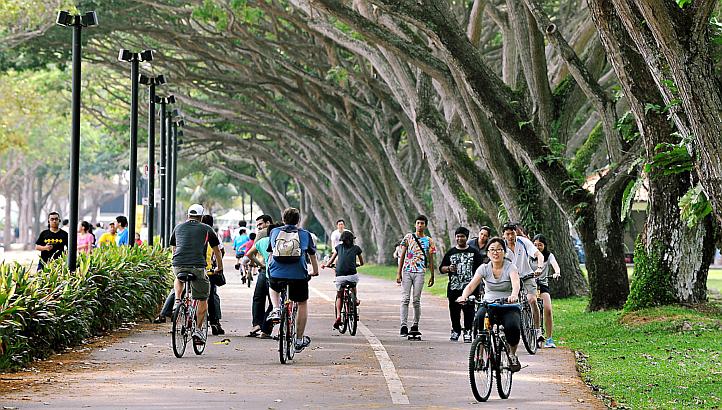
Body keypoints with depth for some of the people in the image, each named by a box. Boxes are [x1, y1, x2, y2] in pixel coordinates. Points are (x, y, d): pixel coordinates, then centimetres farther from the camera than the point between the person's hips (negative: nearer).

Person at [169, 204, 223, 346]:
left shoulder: (178, 227, 21)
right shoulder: (206, 229, 14)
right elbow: (216, 250, 23)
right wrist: (219, 268, 38)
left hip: (178, 265, 3)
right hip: (197, 267, -2)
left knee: (178, 279, 39)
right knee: (202, 300, 13)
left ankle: (177, 301, 15)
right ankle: (198, 330, 5)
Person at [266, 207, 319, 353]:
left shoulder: (275, 232, 12)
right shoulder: (305, 234, 9)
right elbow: (312, 255, 21)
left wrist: (269, 268, 41)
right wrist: (315, 271, 38)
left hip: (276, 274, 1)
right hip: (298, 275, -1)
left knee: (273, 288, 36)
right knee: (302, 304, 19)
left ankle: (276, 310, 9)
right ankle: (299, 340, 20)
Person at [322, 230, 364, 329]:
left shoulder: (339, 247, 13)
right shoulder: (356, 248, 12)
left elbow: (332, 260, 20)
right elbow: (361, 263, 24)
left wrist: (326, 265, 40)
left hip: (340, 276, 0)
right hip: (352, 275, 0)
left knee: (339, 296, 15)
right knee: (354, 286, 37)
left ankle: (338, 316, 0)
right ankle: (355, 298, 19)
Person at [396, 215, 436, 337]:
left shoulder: (429, 241, 8)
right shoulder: (408, 237, 7)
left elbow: (430, 260, 11)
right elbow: (402, 256, 6)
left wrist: (432, 276, 6)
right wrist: (398, 273, 0)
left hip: (420, 272, 0)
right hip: (407, 271, 0)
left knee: (416, 300, 0)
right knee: (405, 299, -7)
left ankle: (415, 325, 10)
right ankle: (404, 326, -10)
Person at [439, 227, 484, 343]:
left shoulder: (474, 252, 7)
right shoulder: (451, 252, 13)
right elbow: (441, 269, 15)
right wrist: (449, 269, -7)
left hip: (469, 288, -2)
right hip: (454, 288, 2)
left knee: (469, 310, -8)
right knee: (454, 311, 4)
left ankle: (468, 332, 0)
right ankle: (455, 330, 20)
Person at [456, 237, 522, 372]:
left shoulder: (510, 267, -6)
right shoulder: (484, 268, 1)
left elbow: (516, 283, -27)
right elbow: (472, 285, -12)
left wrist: (514, 295, -51)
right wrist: (464, 296, -35)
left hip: (509, 307, -2)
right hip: (489, 305, 2)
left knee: (512, 327, -32)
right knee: (479, 320, -32)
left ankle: (512, 355, -1)